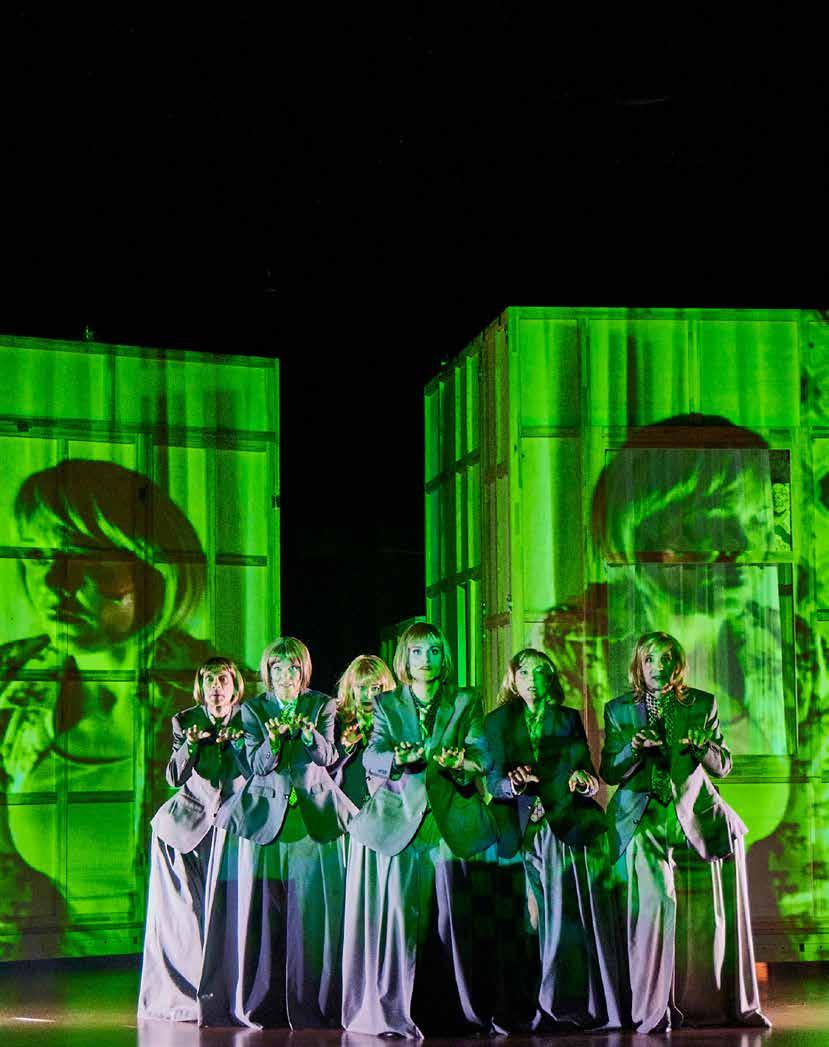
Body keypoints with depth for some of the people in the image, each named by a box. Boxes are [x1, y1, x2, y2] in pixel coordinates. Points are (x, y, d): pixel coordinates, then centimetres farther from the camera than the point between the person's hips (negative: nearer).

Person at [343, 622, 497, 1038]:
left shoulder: (465, 703, 13)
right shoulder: (387, 704, 14)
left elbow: (482, 755, 0)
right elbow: (372, 757, -1)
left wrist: (462, 764, -23)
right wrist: (399, 759, -23)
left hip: (450, 821, 0)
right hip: (398, 818, 0)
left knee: (450, 918, -5)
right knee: (397, 914, -9)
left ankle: (451, 1011, 1)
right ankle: (393, 1012, -6)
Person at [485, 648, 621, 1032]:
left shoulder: (569, 719, 17)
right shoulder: (498, 722, 14)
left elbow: (588, 775, 11)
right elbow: (493, 781, 4)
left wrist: (586, 782, -13)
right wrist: (513, 784, -18)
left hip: (567, 827, 1)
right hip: (521, 832, 0)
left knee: (570, 914, -10)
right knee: (519, 922, -9)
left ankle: (568, 1004, -8)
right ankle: (515, 1006, -7)